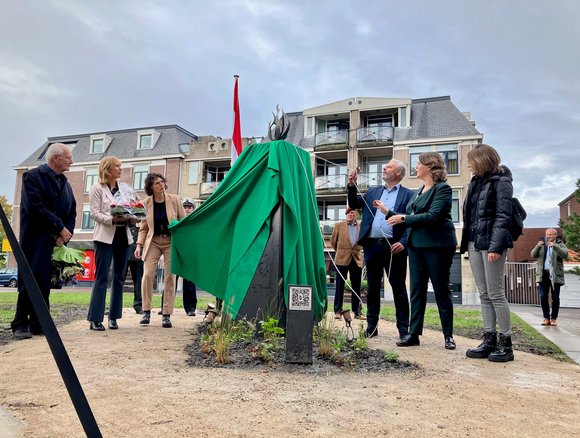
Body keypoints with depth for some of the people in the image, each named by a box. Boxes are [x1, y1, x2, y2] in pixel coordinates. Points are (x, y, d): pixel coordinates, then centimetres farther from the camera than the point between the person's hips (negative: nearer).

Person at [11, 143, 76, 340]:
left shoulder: (65, 183, 17)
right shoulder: (33, 176, -4)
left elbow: (72, 213, 12)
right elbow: (36, 208, -16)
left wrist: (66, 234, -5)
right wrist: (60, 228, -15)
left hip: (57, 241, 6)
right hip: (35, 240, -6)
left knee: (45, 283, 6)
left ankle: (39, 323, 11)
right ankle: (20, 325, 4)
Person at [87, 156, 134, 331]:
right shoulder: (97, 188, 1)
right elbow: (95, 214, -6)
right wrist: (113, 219, -21)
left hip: (123, 236, 5)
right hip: (105, 236, -5)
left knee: (119, 277, 7)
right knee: (101, 277, -5)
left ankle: (113, 316, 16)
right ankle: (95, 319, 0)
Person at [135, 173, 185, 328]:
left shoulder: (174, 200, -3)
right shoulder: (146, 203, 1)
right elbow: (144, 228, 8)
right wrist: (139, 245, -4)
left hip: (171, 241, -1)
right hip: (153, 241, 1)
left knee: (170, 277, -2)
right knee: (147, 275, -10)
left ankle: (167, 315, 6)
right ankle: (146, 311, 6)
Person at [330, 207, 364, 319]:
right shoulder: (339, 226, 3)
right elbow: (333, 241, 12)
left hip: (357, 259, 2)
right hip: (342, 259, -2)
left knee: (356, 287, 6)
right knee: (340, 286, 2)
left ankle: (357, 312, 13)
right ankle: (338, 311, 8)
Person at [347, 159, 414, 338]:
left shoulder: (408, 195, 4)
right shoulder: (373, 192, 19)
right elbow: (354, 204, 15)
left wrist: (403, 242, -16)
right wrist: (352, 185, 2)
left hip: (393, 247, -4)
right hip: (372, 246, 4)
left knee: (399, 289, 2)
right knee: (372, 288, 11)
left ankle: (403, 329, 12)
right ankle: (371, 327, 20)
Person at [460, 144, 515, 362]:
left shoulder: (501, 181, -5)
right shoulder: (475, 182, 17)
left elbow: (503, 216, -13)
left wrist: (495, 246, -21)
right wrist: (466, 242, 10)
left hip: (491, 243, -7)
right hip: (474, 243, 8)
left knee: (495, 293, -3)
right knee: (484, 294, 9)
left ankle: (506, 342, 8)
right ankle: (489, 340, 15)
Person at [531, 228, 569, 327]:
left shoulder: (560, 245, 6)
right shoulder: (542, 244, 14)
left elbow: (565, 255, -12)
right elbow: (533, 255, 4)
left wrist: (555, 246, -25)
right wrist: (537, 247, -15)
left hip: (555, 275, -2)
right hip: (543, 274, 2)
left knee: (555, 298, 0)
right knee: (543, 297, 0)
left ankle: (554, 318, 9)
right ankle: (546, 318, 6)